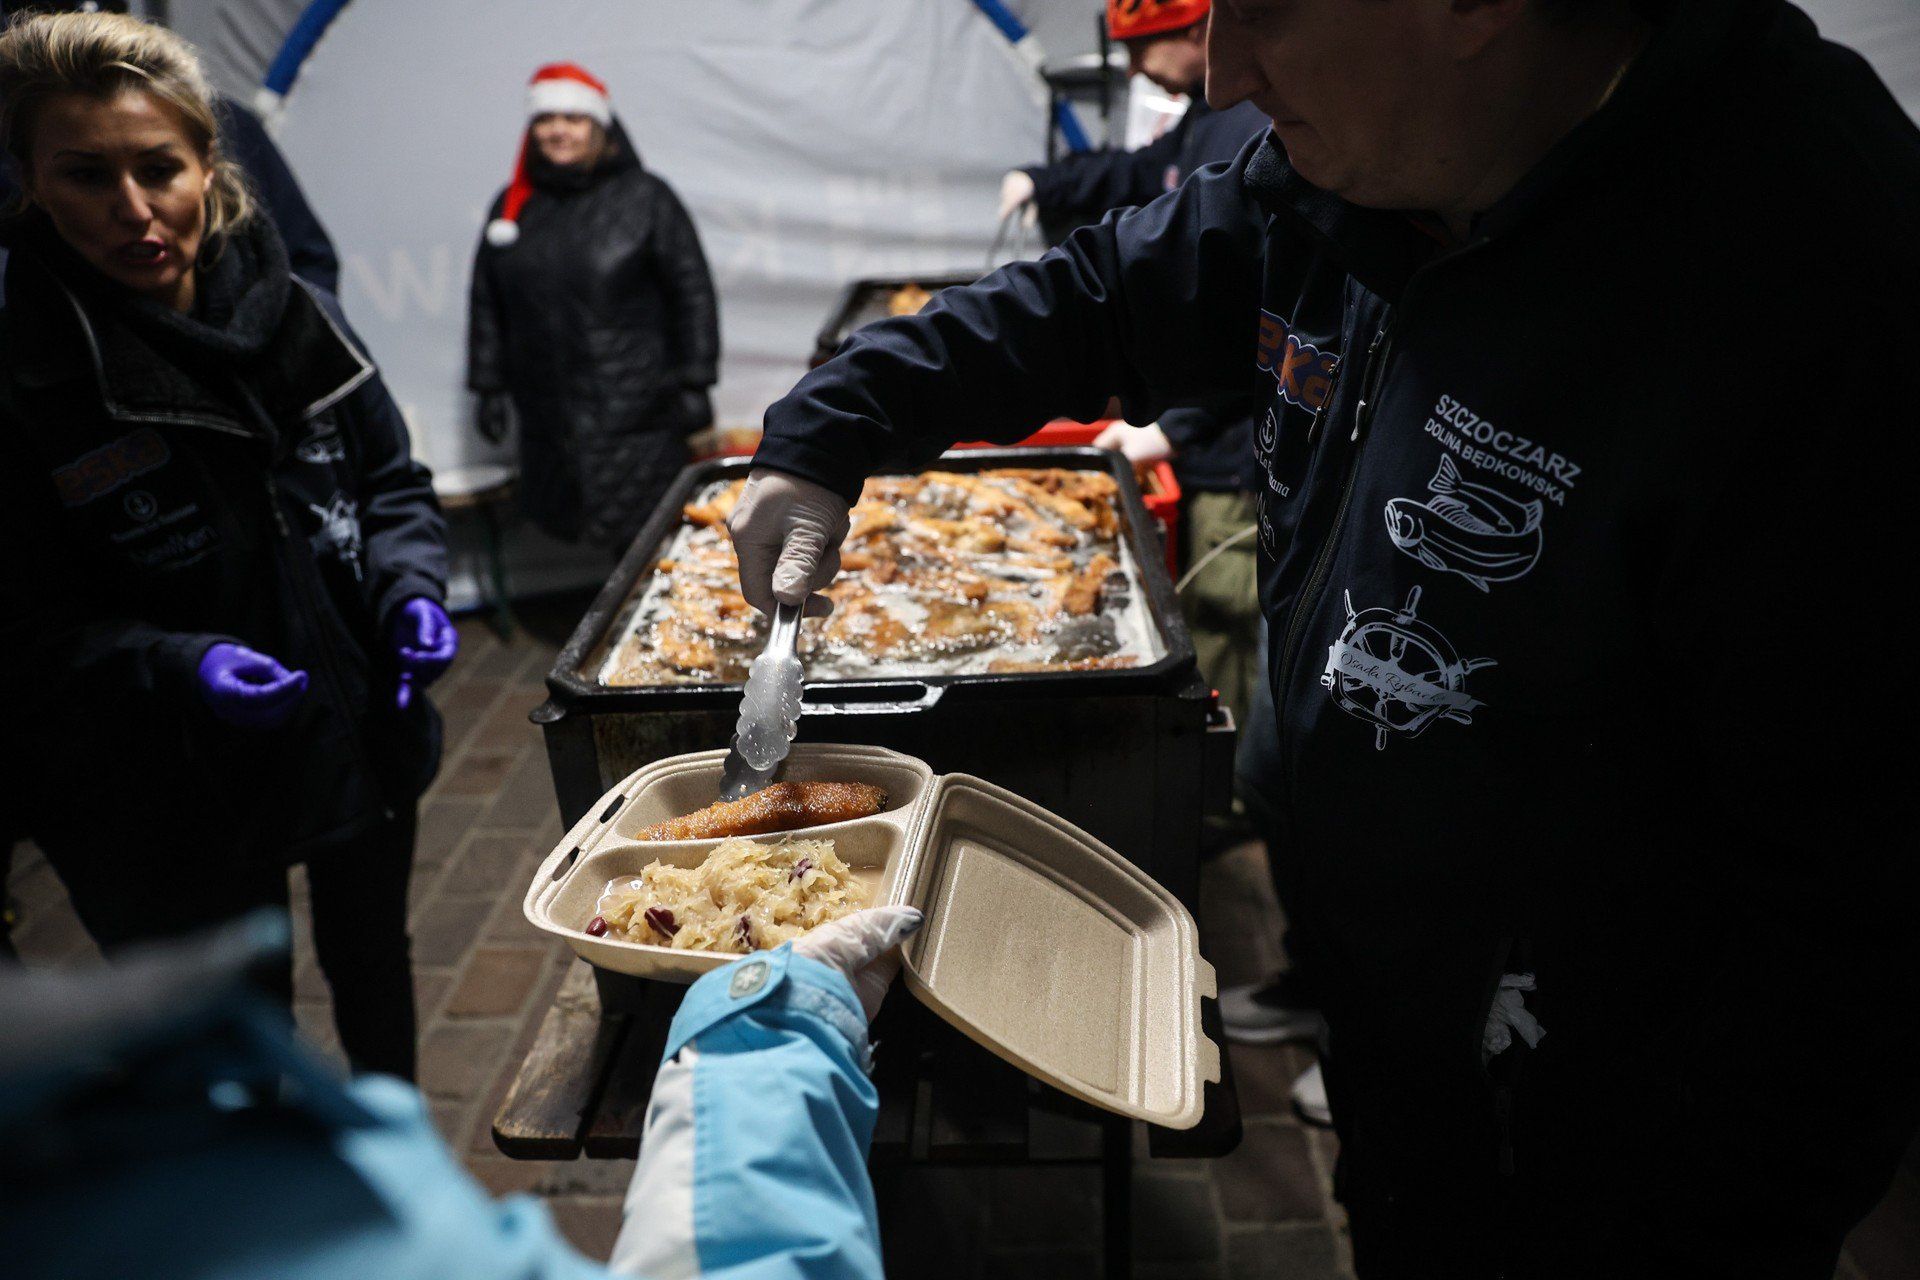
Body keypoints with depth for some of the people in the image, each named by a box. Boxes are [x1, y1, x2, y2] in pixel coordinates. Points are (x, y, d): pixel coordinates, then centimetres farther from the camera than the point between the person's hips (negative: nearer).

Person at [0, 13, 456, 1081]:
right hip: (181, 795, -4)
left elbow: (393, 482, 6)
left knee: (372, 962, 26)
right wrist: (174, 668, -30)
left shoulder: (295, 317, -6)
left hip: (364, 738, 5)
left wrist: (410, 587, -13)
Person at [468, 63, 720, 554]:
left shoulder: (645, 197, 1)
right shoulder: (512, 206, 14)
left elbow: (691, 292, -1)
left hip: (636, 415, -5)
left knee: (645, 537, -7)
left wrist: (693, 384, -5)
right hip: (546, 416, 5)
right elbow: (486, 303, 18)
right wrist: (490, 387, 14)